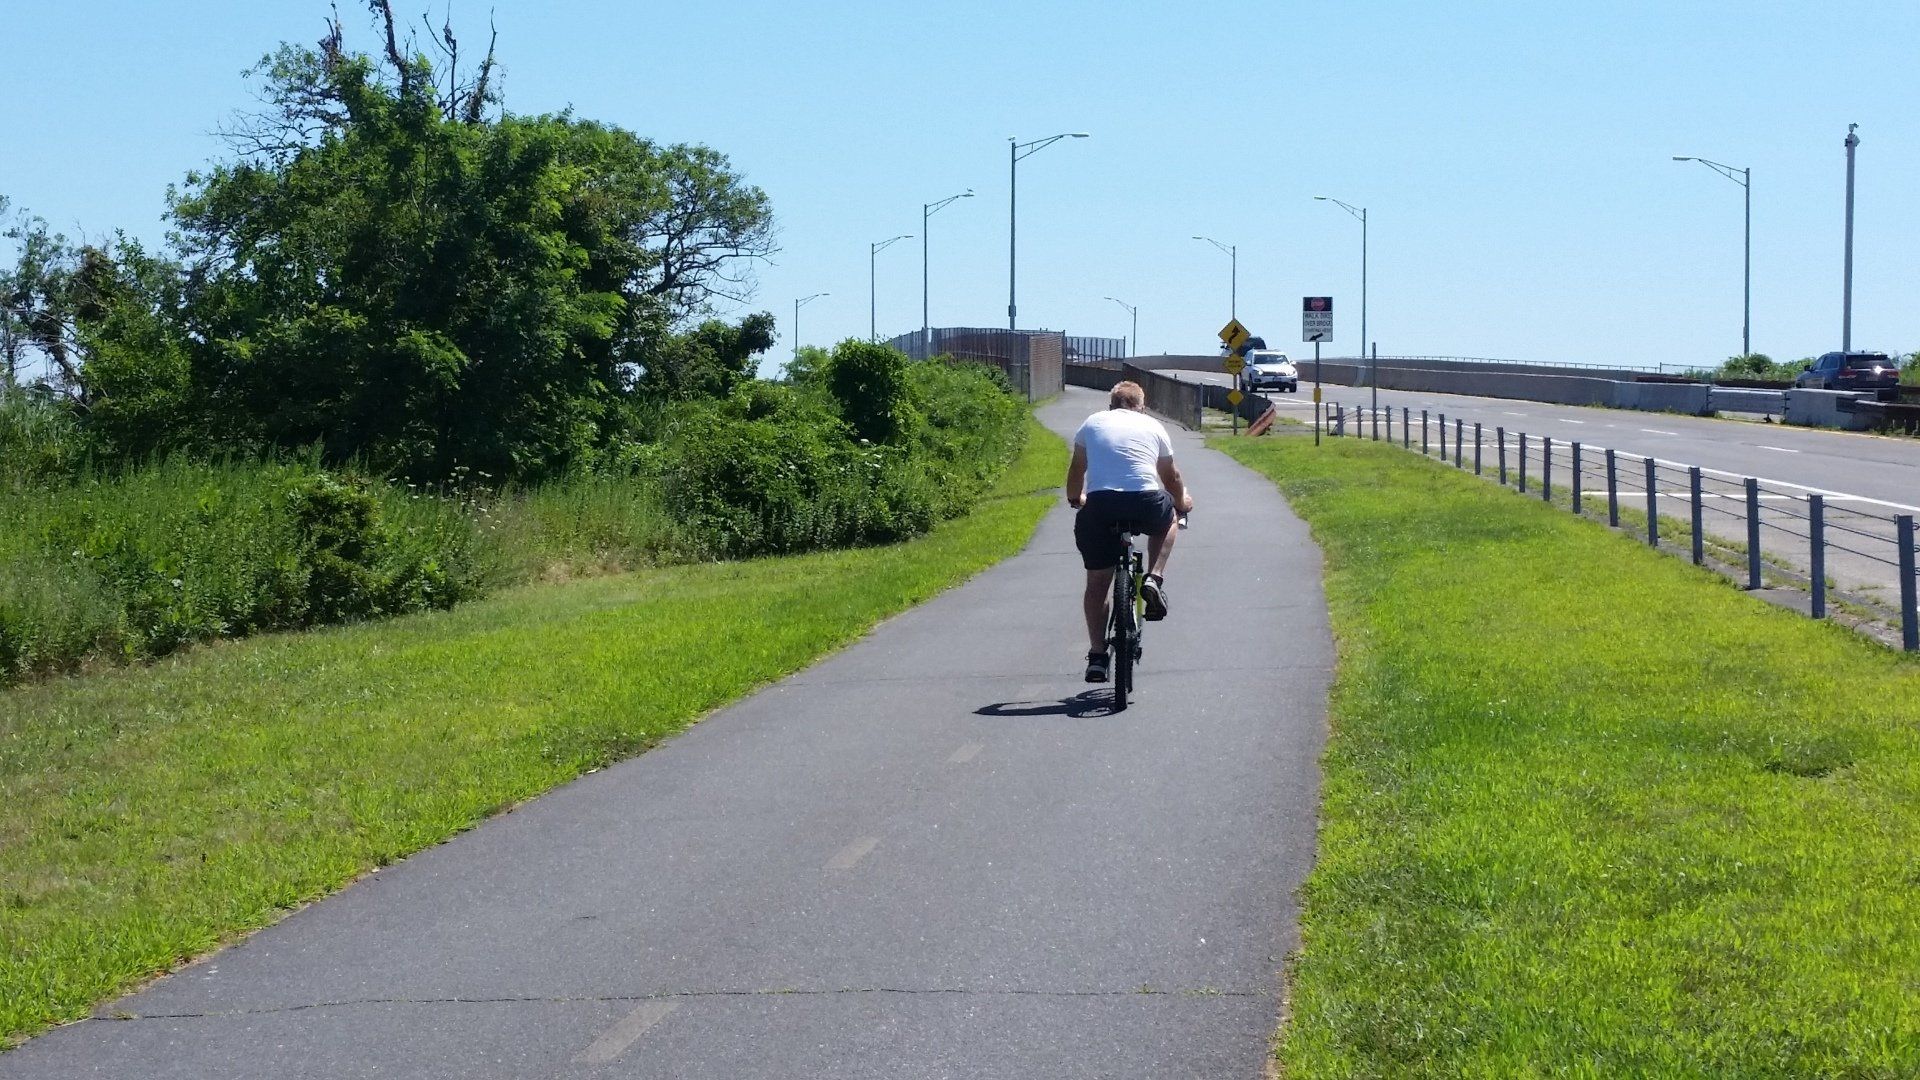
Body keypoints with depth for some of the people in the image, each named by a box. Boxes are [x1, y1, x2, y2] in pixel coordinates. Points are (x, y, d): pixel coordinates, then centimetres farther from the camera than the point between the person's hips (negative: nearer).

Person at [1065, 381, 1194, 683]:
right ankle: (1154, 579, 15)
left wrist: (1075, 499, 55)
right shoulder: (1153, 426, 20)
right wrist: (1183, 502, 53)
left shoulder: (1092, 423, 22)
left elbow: (1077, 471, 35)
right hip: (1145, 504, -1)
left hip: (1099, 505, 1)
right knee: (1168, 518, 34)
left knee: (1097, 583, 14)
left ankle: (1097, 656, 11)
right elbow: (1171, 477, 33)